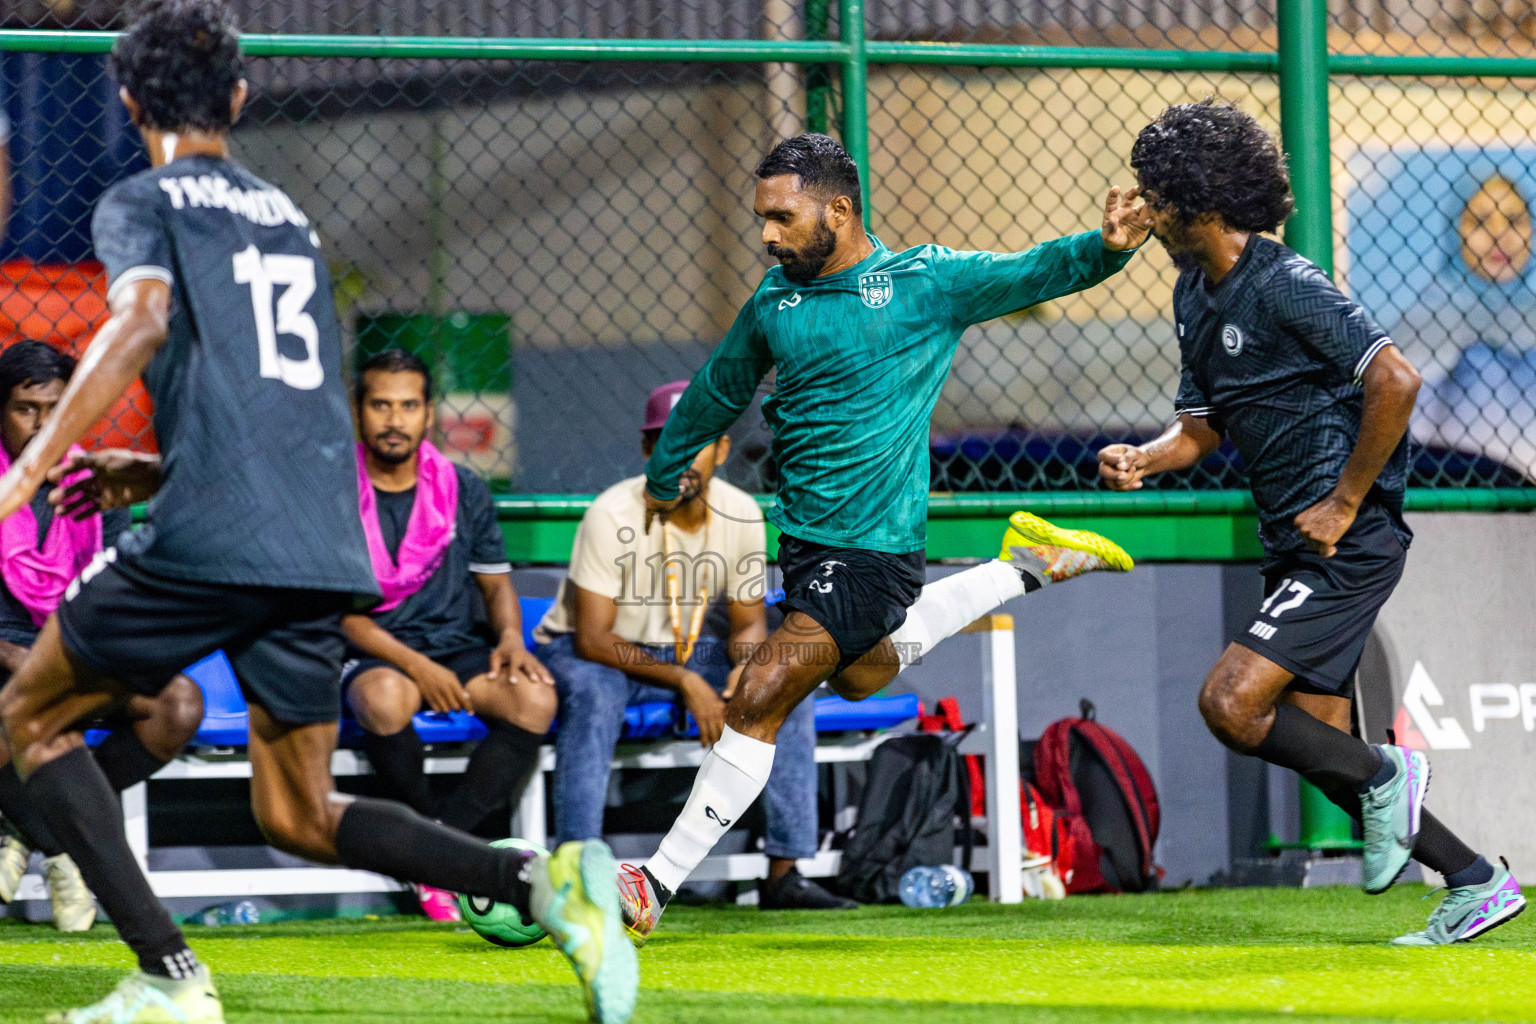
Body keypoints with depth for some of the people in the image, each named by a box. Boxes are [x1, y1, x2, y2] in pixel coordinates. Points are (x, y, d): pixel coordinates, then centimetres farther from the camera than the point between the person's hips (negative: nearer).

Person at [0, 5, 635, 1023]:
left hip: (209, 540, -6)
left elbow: (143, 321, -16)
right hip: (327, 547, 6)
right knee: (298, 815, 12)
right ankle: (544, 881, -11)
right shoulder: (289, 218, 26)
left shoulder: (141, 205, 6)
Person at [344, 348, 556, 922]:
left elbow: (495, 581, 18)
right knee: (386, 698, -40)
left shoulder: (463, 491, 11)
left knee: (534, 697, -28)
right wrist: (414, 666, -19)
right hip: (368, 657, -3)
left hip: (455, 649, 3)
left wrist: (510, 636, -5)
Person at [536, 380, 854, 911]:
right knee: (592, 694, -39)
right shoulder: (614, 514, -23)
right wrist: (683, 682, -31)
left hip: (686, 652, 5)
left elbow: (749, 622, 2)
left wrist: (746, 665, -22)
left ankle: (784, 873, -14)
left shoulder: (741, 515, -7)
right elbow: (593, 638, -24)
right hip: (584, 651, -5)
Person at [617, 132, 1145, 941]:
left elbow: (1032, 273, -9)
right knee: (857, 672, 28)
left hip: (872, 550, -8)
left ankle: (658, 883, -9)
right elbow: (719, 390, 23)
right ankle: (1026, 566, 38)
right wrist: (664, 476, 34)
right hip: (804, 539, 8)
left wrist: (1105, 248, -29)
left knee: (759, 701, -14)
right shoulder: (776, 298, 7)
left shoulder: (924, 281, -9)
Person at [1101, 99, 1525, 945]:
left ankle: (1383, 777, 2)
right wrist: (1141, 460, -3)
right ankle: (1477, 884, 15)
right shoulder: (1196, 294, 12)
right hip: (1298, 547, 10)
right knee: (1320, 749, 8)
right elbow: (1200, 426, 18)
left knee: (1230, 705, -17)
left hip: (1349, 540, -10)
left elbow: (1396, 381, -23)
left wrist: (1345, 503, -19)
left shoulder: (1283, 287, -17)